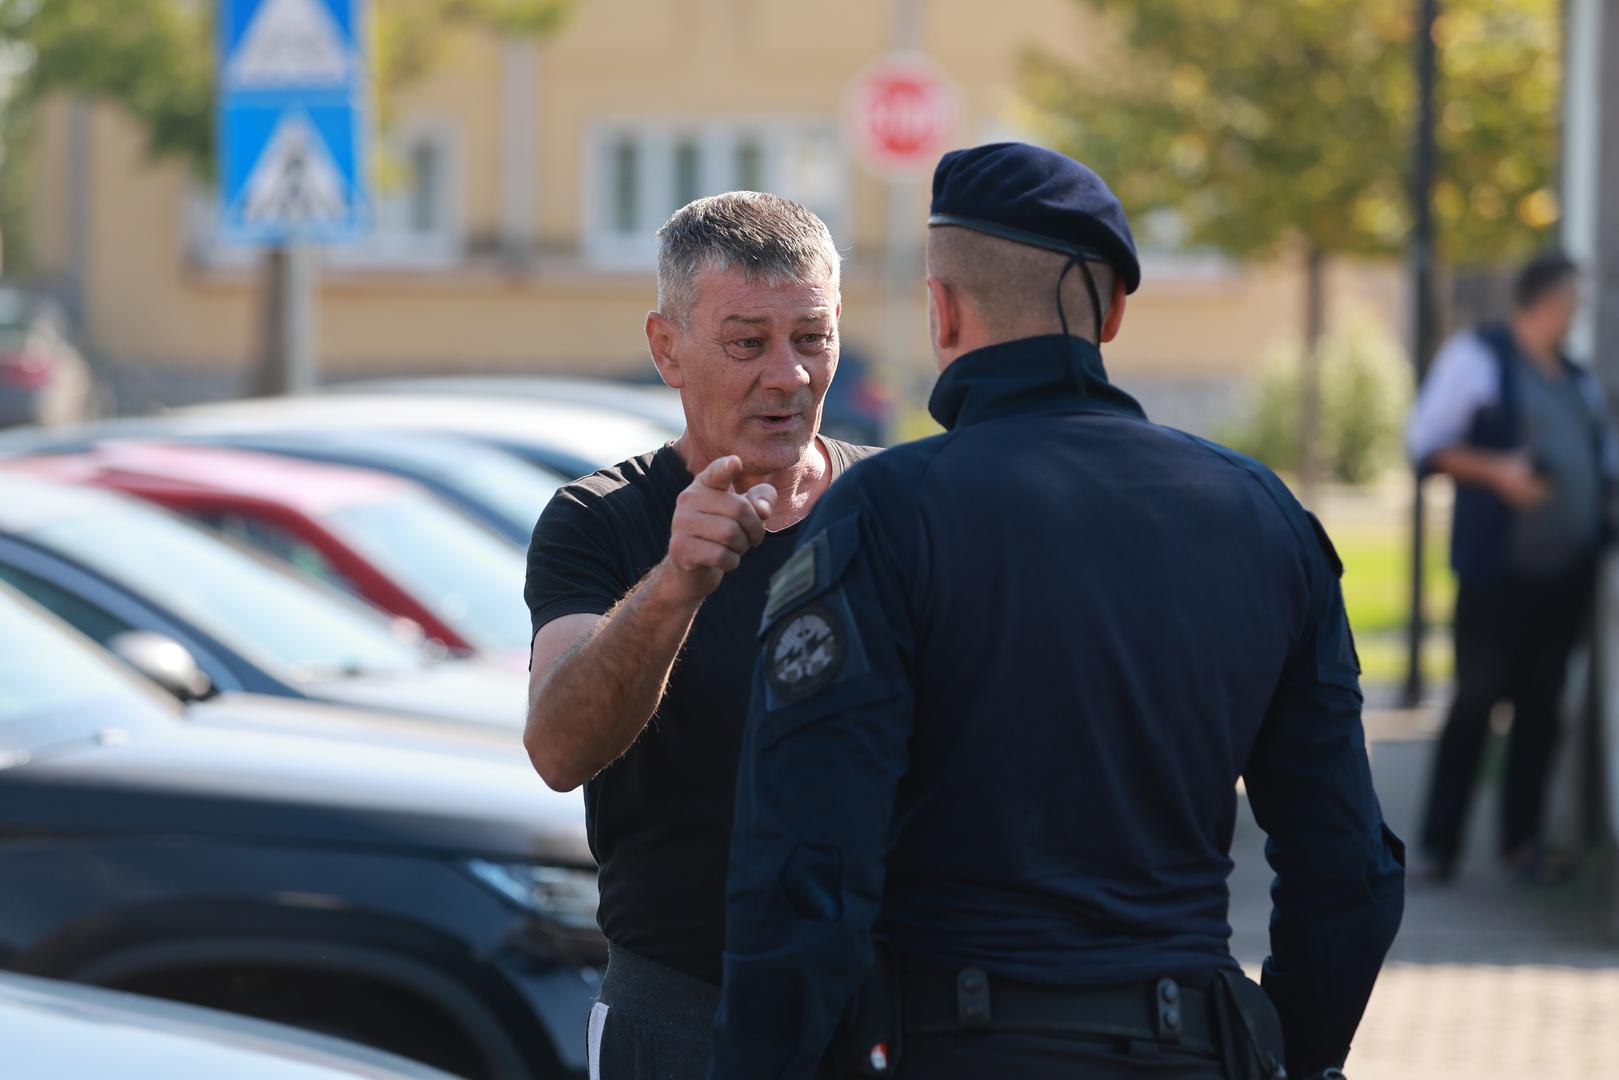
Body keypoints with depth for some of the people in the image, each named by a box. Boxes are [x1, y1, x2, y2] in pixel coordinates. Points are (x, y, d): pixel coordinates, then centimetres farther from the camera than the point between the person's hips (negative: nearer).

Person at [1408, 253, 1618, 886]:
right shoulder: (1476, 357, 0)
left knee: (1541, 705, 5)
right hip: (1498, 569, -6)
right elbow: (1426, 443, -4)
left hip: (1567, 570, 6)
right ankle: (1439, 845, -1)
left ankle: (1522, 839, 11)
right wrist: (1495, 471, -17)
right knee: (1476, 699, -6)